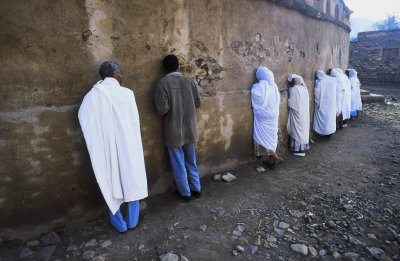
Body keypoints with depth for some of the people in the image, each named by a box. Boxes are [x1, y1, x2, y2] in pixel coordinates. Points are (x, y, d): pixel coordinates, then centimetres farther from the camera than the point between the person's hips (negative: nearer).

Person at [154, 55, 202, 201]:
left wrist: (171, 110, 3)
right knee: (191, 161, 20)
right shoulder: (189, 80, -1)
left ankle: (185, 193, 23)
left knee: (178, 164, 11)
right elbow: (198, 102, 2)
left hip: (174, 130, -4)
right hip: (190, 128, 4)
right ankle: (196, 189, 31)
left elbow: (162, 108, -18)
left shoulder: (163, 83, -13)